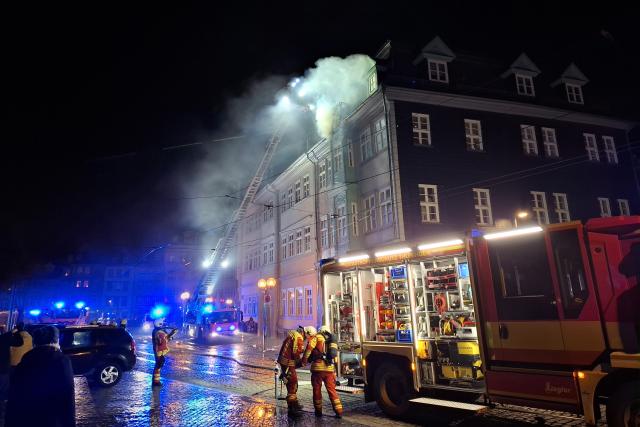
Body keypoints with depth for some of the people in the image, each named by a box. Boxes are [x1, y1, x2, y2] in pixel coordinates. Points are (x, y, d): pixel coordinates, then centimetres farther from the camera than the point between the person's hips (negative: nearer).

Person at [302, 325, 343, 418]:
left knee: (317, 390, 10)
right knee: (332, 390, 11)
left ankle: (318, 411, 18)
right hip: (330, 369, 5)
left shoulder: (318, 338, 5)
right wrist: (334, 374, 27)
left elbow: (309, 347, -14)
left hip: (318, 368, -5)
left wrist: (304, 360, -7)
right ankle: (339, 412, 6)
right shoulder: (333, 342, 23)